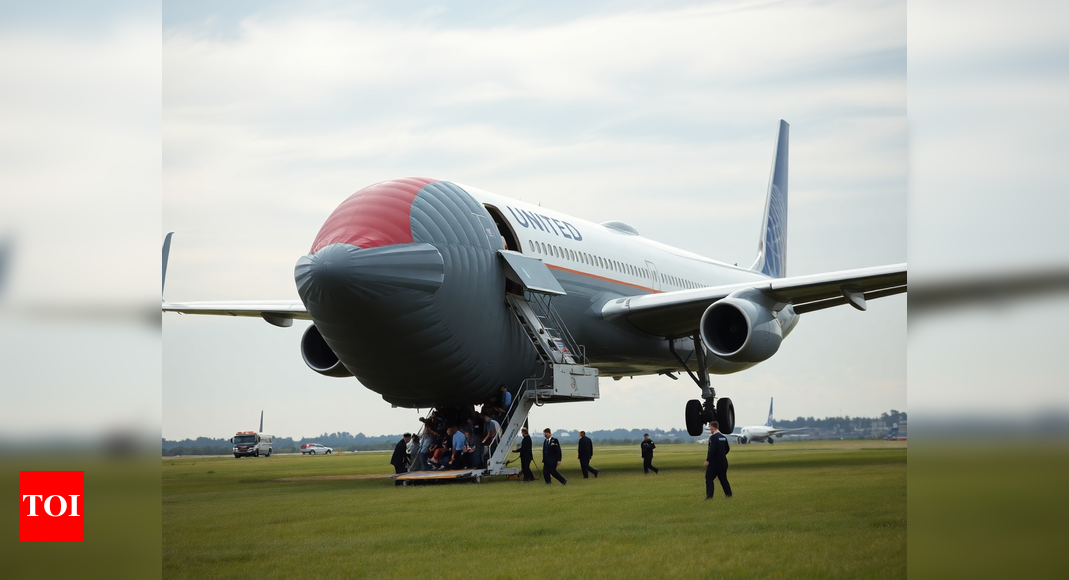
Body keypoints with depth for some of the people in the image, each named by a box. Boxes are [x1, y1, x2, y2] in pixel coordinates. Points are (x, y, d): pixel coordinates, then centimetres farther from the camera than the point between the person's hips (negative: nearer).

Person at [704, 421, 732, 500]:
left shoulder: (713, 437, -15)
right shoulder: (724, 437, 10)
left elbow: (712, 450, -23)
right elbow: (727, 449, 16)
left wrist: (708, 460, -19)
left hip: (714, 462, -8)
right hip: (723, 462, 8)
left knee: (709, 478, -3)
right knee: (723, 478, 16)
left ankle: (709, 495, -9)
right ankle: (728, 493, 16)